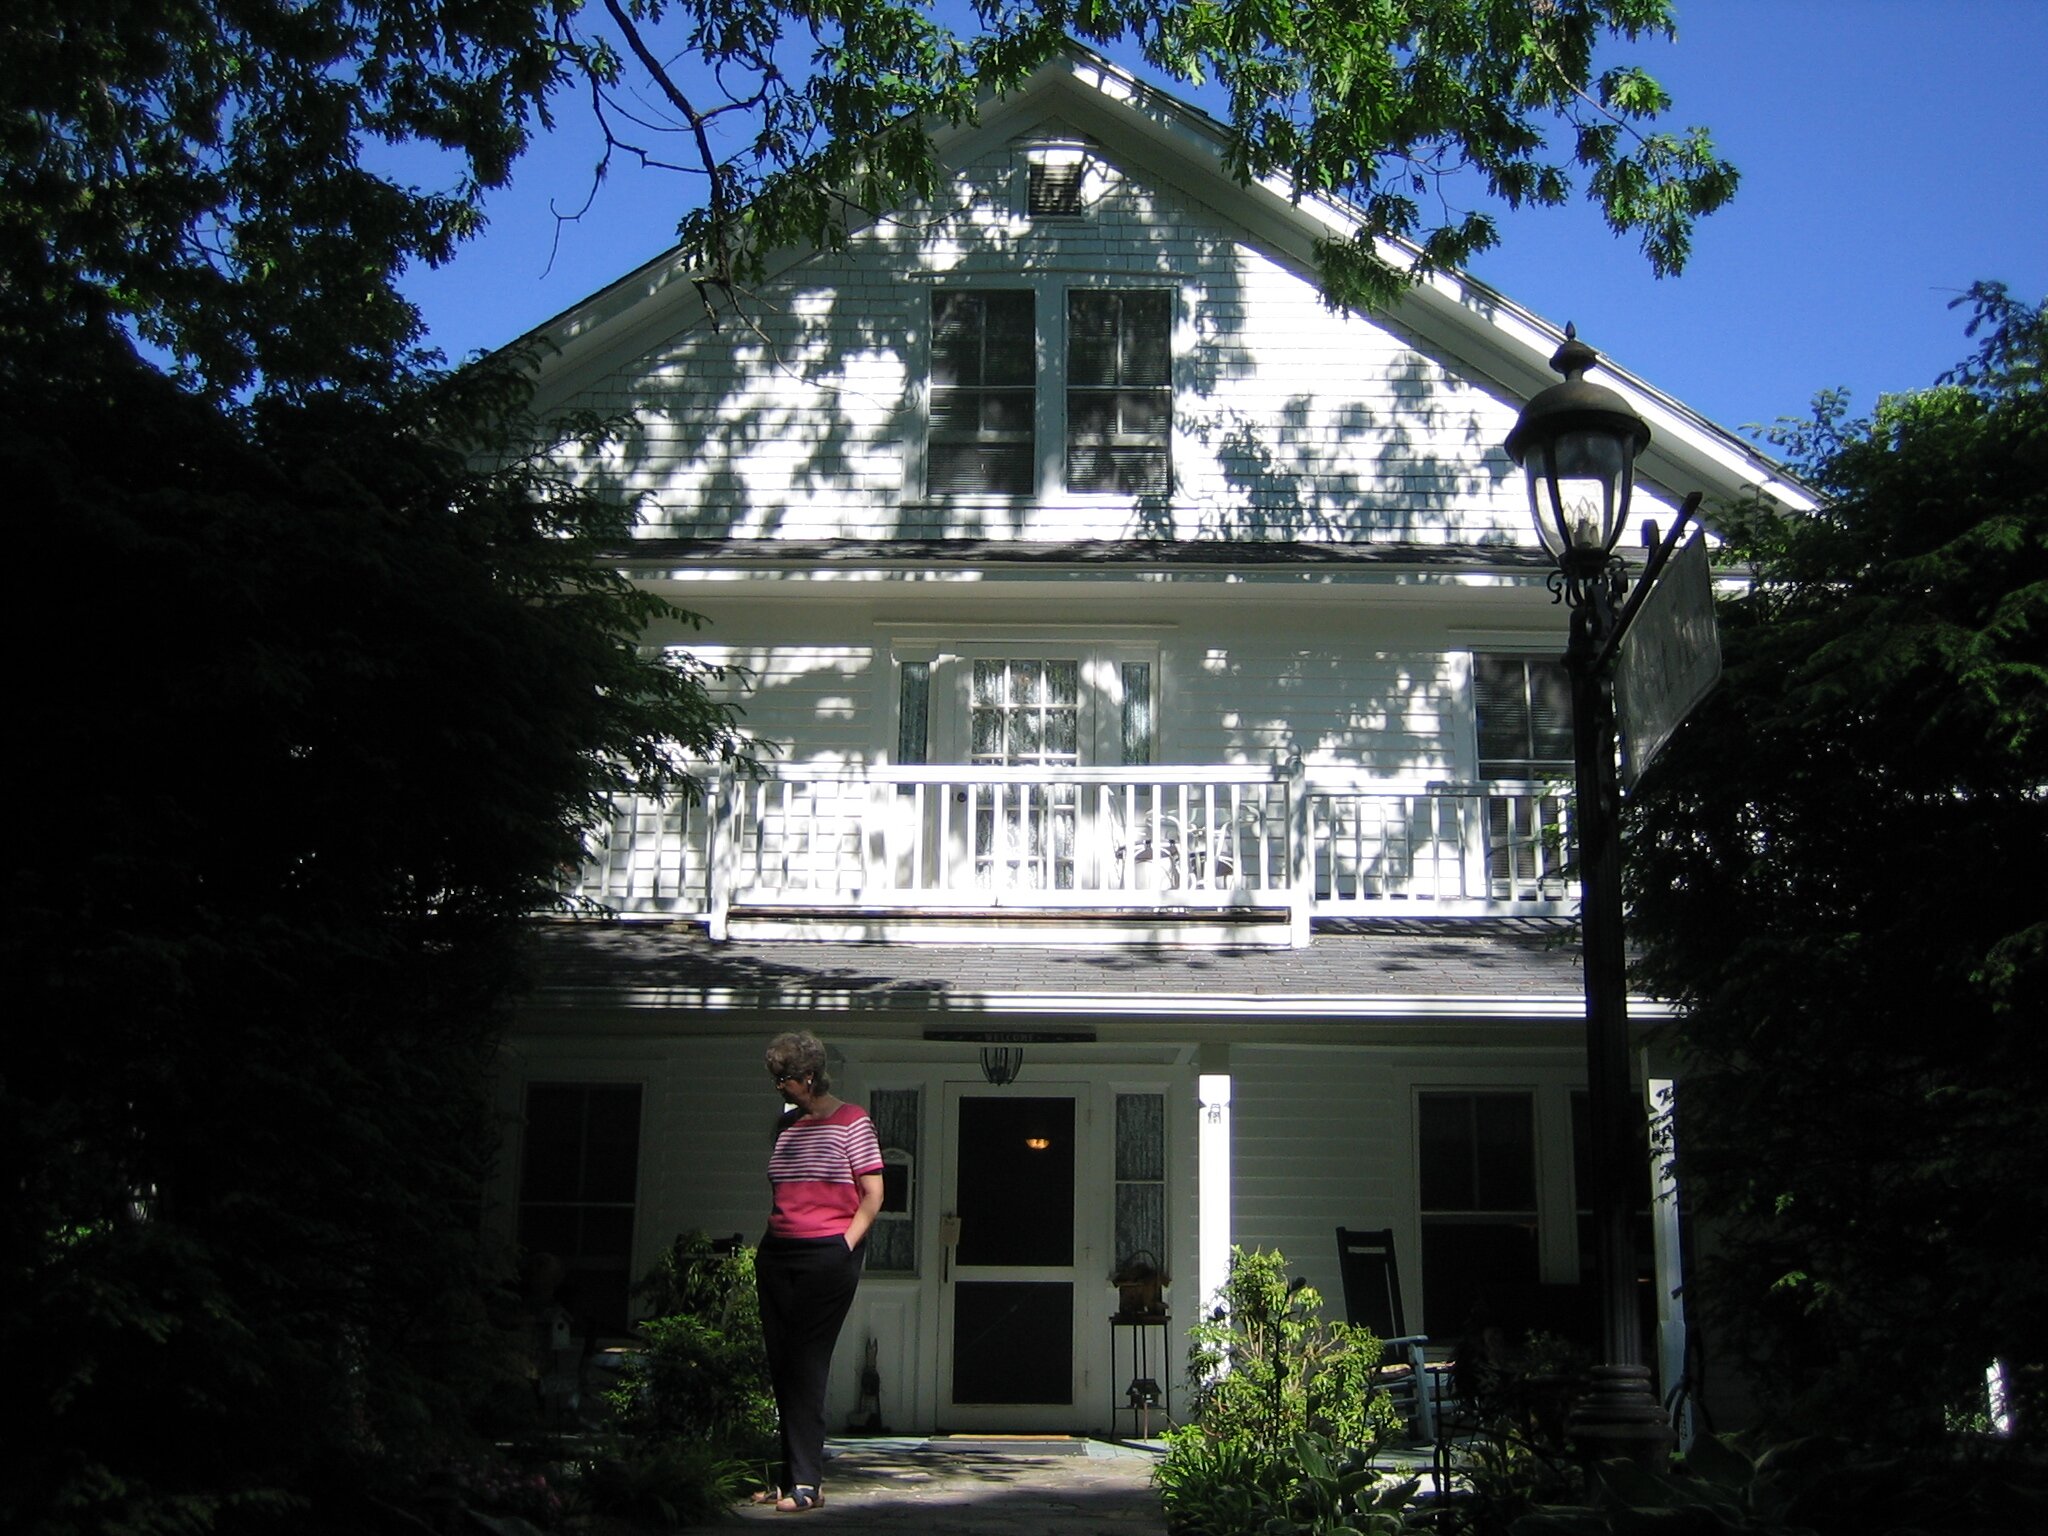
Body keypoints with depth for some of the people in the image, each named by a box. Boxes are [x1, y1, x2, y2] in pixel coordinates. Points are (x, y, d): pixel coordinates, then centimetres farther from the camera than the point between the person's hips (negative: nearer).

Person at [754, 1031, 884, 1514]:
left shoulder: (850, 1121, -3)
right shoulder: (786, 1124, 16)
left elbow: (872, 1192, -5)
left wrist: (846, 1244, -12)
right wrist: (767, 1243, 12)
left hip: (827, 1256, -6)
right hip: (777, 1256, 7)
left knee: (806, 1365, -9)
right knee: (780, 1364, 6)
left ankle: (806, 1483, -6)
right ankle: (789, 1474, 14)